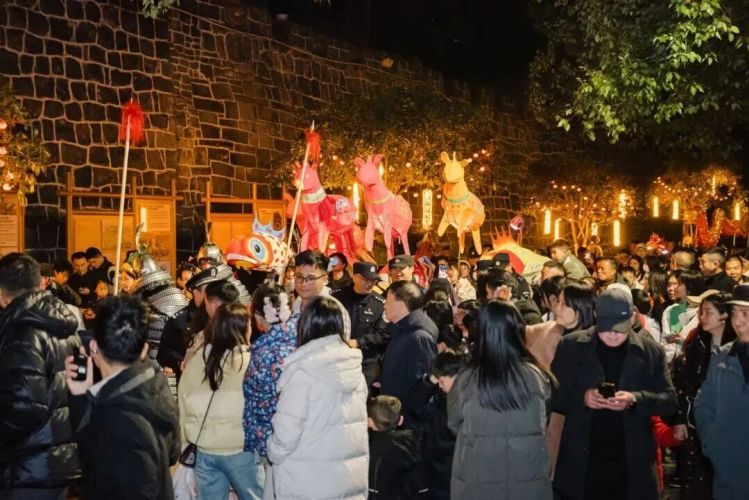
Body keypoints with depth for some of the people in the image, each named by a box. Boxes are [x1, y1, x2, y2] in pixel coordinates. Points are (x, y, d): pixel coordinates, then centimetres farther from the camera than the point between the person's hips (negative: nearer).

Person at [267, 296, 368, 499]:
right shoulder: (354, 366, 0)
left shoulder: (303, 371, -16)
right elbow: (357, 422, 7)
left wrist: (274, 453, 4)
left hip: (308, 483, -5)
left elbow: (286, 431, -16)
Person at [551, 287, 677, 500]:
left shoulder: (650, 351, 3)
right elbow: (552, 394, 2)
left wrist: (635, 399, -17)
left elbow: (669, 400, 1)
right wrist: (582, 397, -18)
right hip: (581, 462, 0)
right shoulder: (571, 346, 0)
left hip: (632, 463, 1)